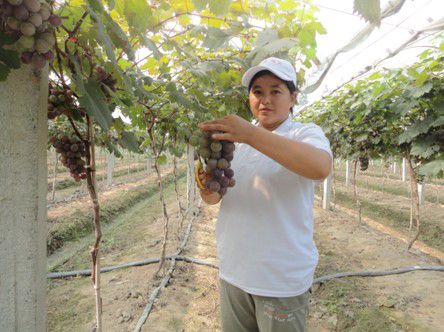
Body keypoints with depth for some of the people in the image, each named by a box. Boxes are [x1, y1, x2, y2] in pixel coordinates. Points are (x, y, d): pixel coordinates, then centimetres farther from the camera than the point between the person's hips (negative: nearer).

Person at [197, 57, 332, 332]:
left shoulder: (306, 133, -8)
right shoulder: (235, 140, 6)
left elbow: (321, 168, -32)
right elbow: (215, 199, 5)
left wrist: (251, 134, -40)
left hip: (283, 280, -4)